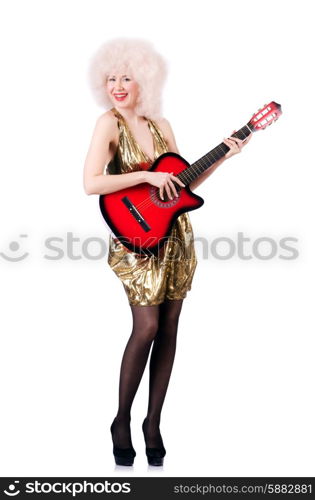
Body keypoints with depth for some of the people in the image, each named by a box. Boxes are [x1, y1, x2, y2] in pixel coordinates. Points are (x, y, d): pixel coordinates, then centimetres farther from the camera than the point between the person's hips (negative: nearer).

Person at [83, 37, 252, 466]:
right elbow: (91, 183, -19)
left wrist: (223, 156, 4)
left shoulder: (161, 124, 9)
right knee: (147, 326, -14)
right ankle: (122, 420, 7)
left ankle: (153, 423, 18)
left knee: (169, 329, 5)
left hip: (175, 237, 6)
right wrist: (147, 176, -20)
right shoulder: (109, 123, -7)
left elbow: (183, 182, 12)